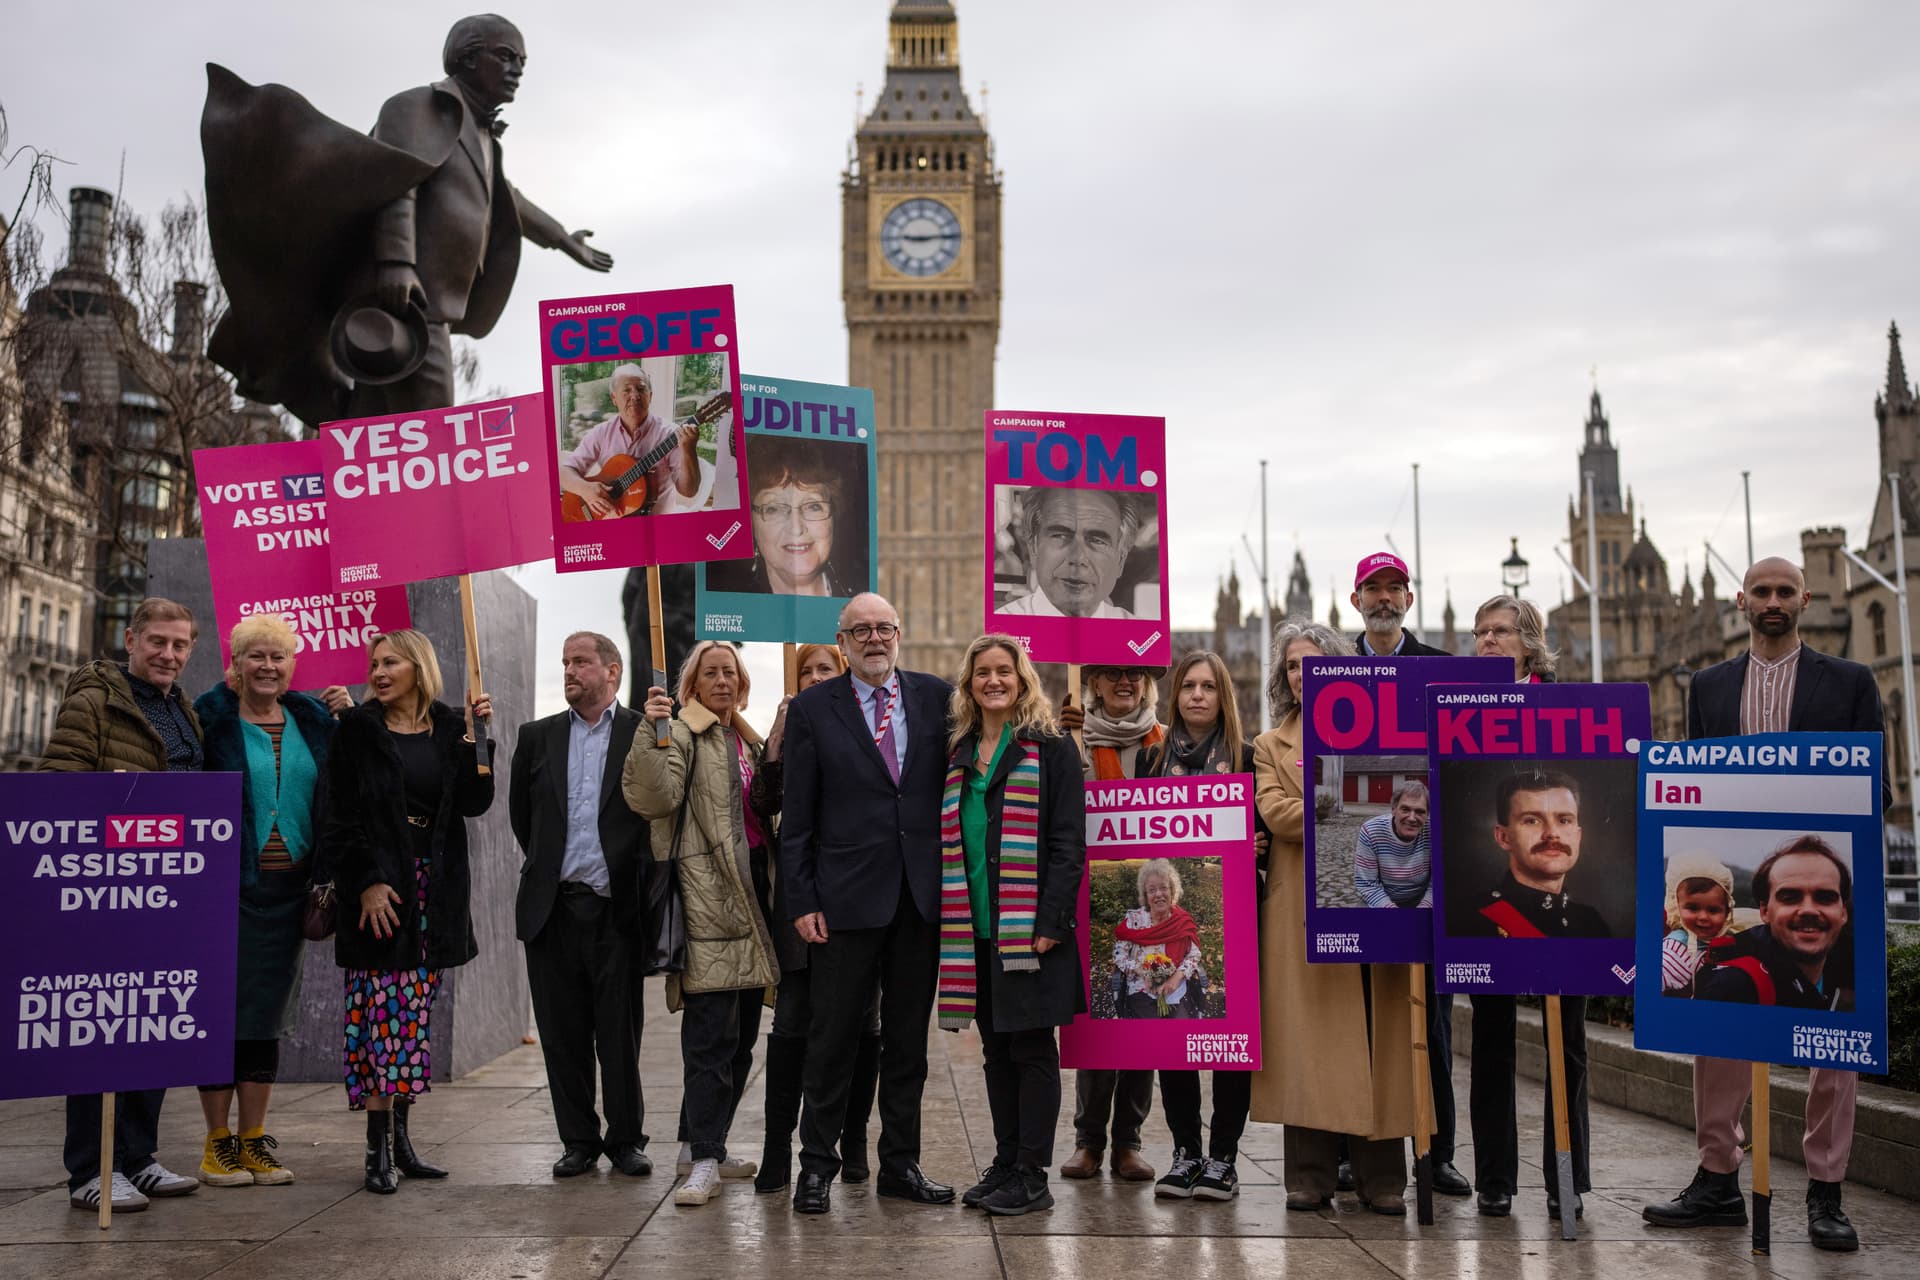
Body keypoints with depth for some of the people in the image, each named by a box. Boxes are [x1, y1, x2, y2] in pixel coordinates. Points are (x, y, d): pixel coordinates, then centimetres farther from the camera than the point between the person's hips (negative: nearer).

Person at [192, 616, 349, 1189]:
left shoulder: (313, 718, 8)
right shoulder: (210, 717, -3)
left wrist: (350, 721, 0)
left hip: (289, 885, 4)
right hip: (227, 884, -4)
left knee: (268, 1012, 9)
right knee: (222, 1007, 1)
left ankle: (253, 1138, 18)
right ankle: (218, 1142, 13)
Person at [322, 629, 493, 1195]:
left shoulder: (449, 729, 8)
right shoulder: (358, 730, 0)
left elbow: (475, 802, -2)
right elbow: (342, 816, -4)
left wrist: (477, 734, -9)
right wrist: (367, 883, -13)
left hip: (435, 888, 3)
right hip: (378, 886, -3)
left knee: (415, 1013, 8)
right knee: (378, 1010, -5)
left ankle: (402, 1136, 16)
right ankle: (379, 1147, 0)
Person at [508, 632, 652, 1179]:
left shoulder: (644, 733, 0)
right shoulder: (537, 737, 11)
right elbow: (520, 814, 19)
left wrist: (639, 874, 2)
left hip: (617, 908, -3)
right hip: (553, 907, 3)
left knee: (620, 1031, 2)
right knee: (563, 1031, 7)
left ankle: (626, 1138, 15)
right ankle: (578, 1139, 19)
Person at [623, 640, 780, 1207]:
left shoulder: (749, 741, 21)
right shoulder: (682, 733, -3)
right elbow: (653, 798, -19)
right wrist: (652, 732, -29)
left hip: (752, 892, 8)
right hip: (707, 897, -8)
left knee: (741, 1033, 11)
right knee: (710, 1033, -11)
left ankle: (711, 1141, 22)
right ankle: (705, 1160, -8)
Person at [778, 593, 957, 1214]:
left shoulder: (937, 696, 7)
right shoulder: (812, 709, 1)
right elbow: (796, 815, 0)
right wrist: (802, 900, -5)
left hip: (922, 897, 2)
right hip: (847, 898, -2)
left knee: (908, 1040, 12)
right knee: (832, 1039, 4)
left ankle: (900, 1164, 24)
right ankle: (817, 1167, 17)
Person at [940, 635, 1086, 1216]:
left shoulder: (1051, 748, -2)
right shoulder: (957, 754, 15)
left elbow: (1067, 841, -8)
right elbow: (947, 838, 16)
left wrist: (1050, 921, -16)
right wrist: (950, 919, 7)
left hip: (1030, 927, -6)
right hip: (975, 927, 6)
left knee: (1032, 1048, -1)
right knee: (996, 1050, 12)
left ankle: (1032, 1177, 5)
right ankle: (1005, 1164, 21)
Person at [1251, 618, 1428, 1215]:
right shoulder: (1270, 745, 15)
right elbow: (1273, 809, -3)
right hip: (1304, 905, 0)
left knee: (1379, 1037, 0)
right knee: (1310, 1037, -3)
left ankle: (1381, 1176, 6)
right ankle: (1311, 1176, 2)